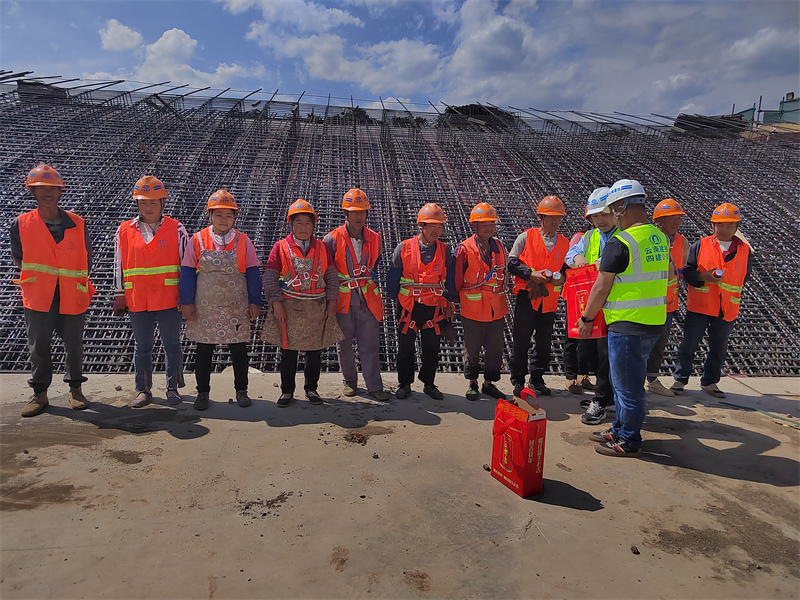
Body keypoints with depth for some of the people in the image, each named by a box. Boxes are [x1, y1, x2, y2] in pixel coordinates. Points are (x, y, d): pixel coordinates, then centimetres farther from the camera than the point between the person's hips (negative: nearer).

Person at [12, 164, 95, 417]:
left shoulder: (77, 224, 4)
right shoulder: (21, 224, 1)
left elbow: (86, 258, 10)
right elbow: (19, 259, 10)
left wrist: (80, 285, 4)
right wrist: (35, 279, 6)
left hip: (72, 297, 0)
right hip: (38, 298, 0)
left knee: (74, 345, 7)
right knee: (38, 347, 6)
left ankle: (75, 389, 23)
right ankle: (40, 394, 21)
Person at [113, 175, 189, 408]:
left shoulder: (176, 229, 1)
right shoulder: (124, 231, 7)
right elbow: (118, 267, 9)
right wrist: (119, 297, 6)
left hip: (169, 300, -2)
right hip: (137, 301, 2)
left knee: (172, 345, 5)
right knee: (142, 346, 11)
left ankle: (173, 388, 19)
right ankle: (143, 390, 24)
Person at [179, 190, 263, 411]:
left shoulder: (243, 241, 1)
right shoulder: (198, 240, 1)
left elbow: (252, 273, 2)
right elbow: (188, 272, 2)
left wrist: (255, 302, -2)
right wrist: (187, 302, -3)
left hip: (237, 309, 0)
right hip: (205, 309, 0)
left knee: (239, 351, 8)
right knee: (203, 351, 9)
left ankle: (241, 391, 24)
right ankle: (202, 393, 24)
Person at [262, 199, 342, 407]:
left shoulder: (322, 248, 7)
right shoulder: (281, 247, 0)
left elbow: (332, 277, 8)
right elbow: (270, 278, -3)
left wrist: (332, 302, 0)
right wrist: (276, 304, -10)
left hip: (317, 309, 2)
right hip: (289, 308, -2)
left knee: (315, 351, 9)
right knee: (288, 352, 6)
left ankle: (311, 388, 26)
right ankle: (287, 390, 21)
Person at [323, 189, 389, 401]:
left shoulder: (374, 239, 4)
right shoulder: (332, 239, -6)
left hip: (367, 298, 2)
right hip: (342, 299, -2)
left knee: (370, 344, 3)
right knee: (344, 345, 10)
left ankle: (374, 386, 11)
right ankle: (350, 382, 27)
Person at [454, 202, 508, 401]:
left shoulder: (499, 246, 5)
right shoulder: (465, 249, -10)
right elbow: (457, 279, -5)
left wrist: (502, 299, 16)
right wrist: (458, 302, 0)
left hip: (496, 309, 4)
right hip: (473, 309, -4)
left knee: (495, 348, 11)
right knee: (472, 348, 9)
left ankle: (489, 383, 27)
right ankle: (472, 383, 27)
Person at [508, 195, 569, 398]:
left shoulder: (564, 243, 11)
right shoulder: (526, 237, 0)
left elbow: (568, 267, 21)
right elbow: (511, 263, -2)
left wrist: (562, 277, -2)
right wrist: (531, 274, -15)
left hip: (550, 299, 4)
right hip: (527, 296, -4)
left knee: (544, 343, 10)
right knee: (521, 341, 0)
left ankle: (537, 379, 26)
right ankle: (518, 380, 14)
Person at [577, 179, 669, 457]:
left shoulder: (620, 243, -17)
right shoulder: (661, 238, 9)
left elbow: (601, 288, -15)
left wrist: (586, 318, -2)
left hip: (627, 325, -9)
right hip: (655, 321, 9)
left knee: (627, 385, 4)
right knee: (630, 380, 21)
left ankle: (629, 442, 17)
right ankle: (620, 429, 34)